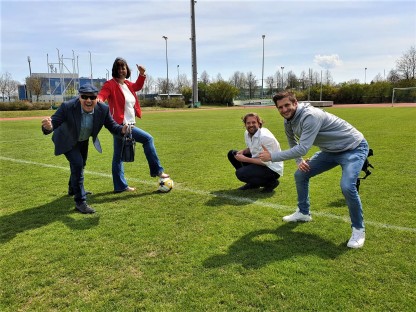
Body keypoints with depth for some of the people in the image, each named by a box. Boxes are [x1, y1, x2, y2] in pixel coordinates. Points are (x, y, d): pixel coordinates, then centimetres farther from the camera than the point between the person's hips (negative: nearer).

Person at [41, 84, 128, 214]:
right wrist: (48, 127, -61)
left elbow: (112, 125, -19)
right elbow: (54, 122, -37)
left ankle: (73, 188, 53)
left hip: (83, 141, 5)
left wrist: (122, 129, -41)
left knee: (80, 165, 24)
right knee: (77, 164, -22)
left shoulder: (103, 109, -28)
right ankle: (80, 202, -10)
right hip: (68, 141, -5)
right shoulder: (67, 107, -36)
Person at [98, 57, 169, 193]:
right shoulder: (110, 84, -8)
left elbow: (138, 87, 33)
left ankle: (120, 186, 22)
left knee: (118, 156, 13)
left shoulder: (127, 84, 15)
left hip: (126, 125, 9)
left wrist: (142, 74, 19)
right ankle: (157, 170, -2)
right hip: (120, 125, -9)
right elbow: (102, 95, -23)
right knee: (148, 139, -10)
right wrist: (98, 99, -45)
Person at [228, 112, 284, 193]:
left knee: (240, 173, -27)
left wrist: (245, 159, -23)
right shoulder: (247, 133, 0)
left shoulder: (265, 137, -25)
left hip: (273, 169, -9)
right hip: (259, 162, 9)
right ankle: (252, 183, 14)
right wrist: (243, 151, -6)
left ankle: (270, 183, -5)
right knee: (232, 154, 7)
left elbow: (266, 162, -26)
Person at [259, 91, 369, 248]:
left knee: (347, 186, -29)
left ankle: (359, 229, -4)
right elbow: (293, 143, 16)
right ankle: (303, 213, 27)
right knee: (300, 175, 6)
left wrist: (271, 156, -33)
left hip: (354, 148, -8)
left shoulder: (310, 116, -32)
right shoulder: (288, 121, -4)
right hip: (330, 150, 9)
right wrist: (299, 161, 0)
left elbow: (303, 148, -39)